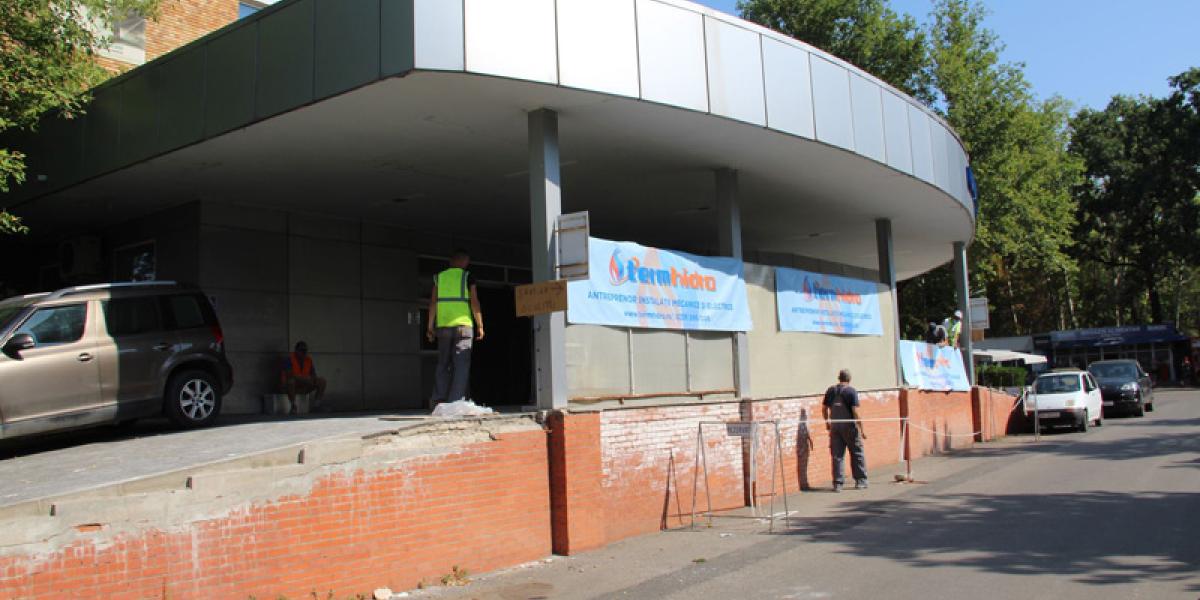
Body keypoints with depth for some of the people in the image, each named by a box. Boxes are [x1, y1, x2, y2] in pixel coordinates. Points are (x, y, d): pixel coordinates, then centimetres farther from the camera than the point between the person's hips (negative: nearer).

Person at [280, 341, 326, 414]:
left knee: (322, 380, -11)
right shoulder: (289, 359, -15)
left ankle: (316, 404, -14)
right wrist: (304, 378, -36)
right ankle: (293, 406, -28)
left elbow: (314, 375, -1)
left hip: (304, 387, 5)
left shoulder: (309, 360, 2)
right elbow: (289, 375, -29)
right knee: (291, 381, -39)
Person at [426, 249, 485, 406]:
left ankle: (438, 399, 1)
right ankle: (456, 401, -8)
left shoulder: (439, 277, 11)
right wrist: (480, 325, 0)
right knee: (461, 364, -2)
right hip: (463, 324, -3)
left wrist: (430, 326, 9)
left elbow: (433, 303, 6)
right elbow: (474, 302, -4)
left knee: (443, 363, 10)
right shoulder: (467, 277, 2)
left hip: (443, 326, 3)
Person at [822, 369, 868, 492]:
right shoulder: (851, 391, -9)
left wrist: (827, 423, 24)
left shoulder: (830, 391, 5)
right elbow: (855, 412, -14)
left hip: (835, 426, 4)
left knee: (837, 455, 7)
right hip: (849, 426, -4)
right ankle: (860, 481, 17)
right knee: (857, 454, 11)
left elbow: (824, 409, 9)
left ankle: (838, 483, 6)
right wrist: (862, 429, -9)